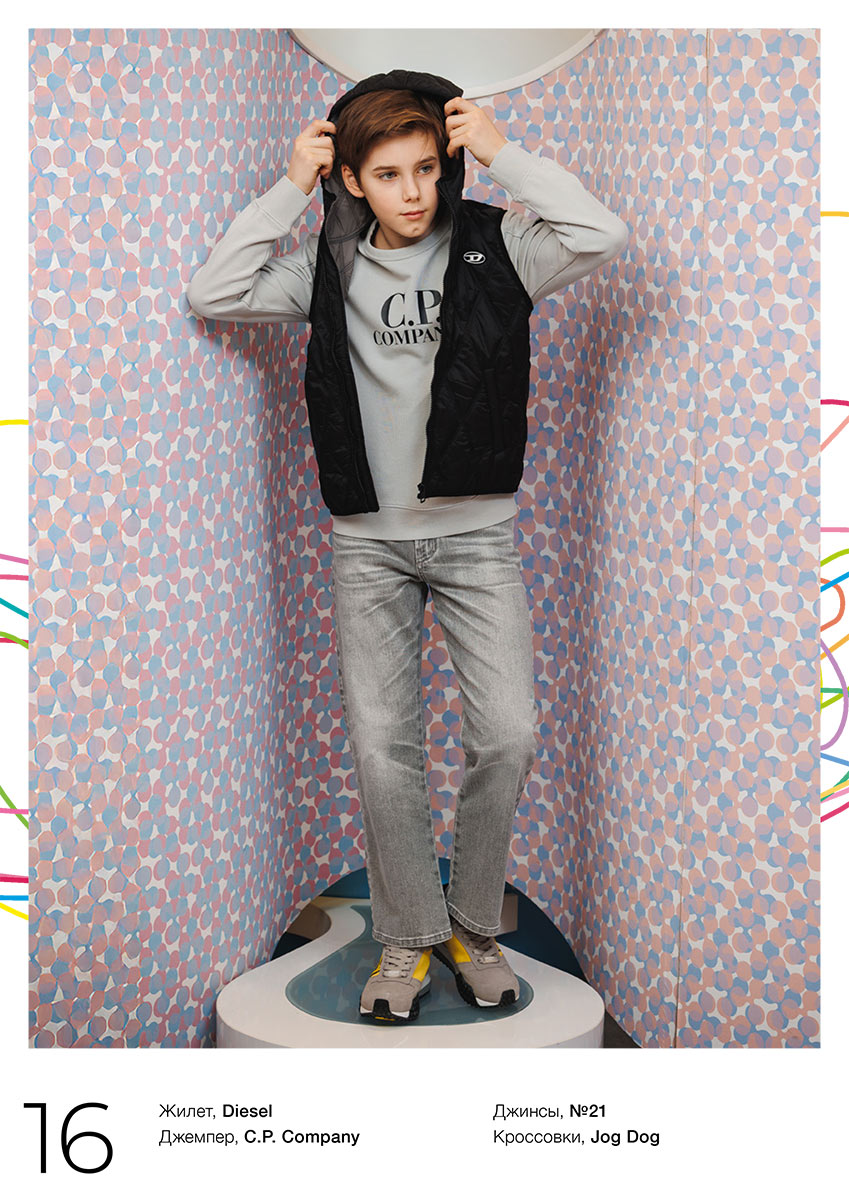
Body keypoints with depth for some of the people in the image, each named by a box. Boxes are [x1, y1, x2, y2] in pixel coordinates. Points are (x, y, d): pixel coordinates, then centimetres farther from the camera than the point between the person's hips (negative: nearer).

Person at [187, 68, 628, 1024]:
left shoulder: (492, 248, 0)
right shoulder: (329, 268, 5)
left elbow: (601, 236, -15)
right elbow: (213, 295, -2)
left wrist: (502, 155, -12)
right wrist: (289, 190, -5)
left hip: (477, 533, -1)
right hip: (368, 541, 1)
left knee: (508, 737, -8)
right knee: (382, 750, -2)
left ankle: (473, 924, 12)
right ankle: (408, 938, 12)